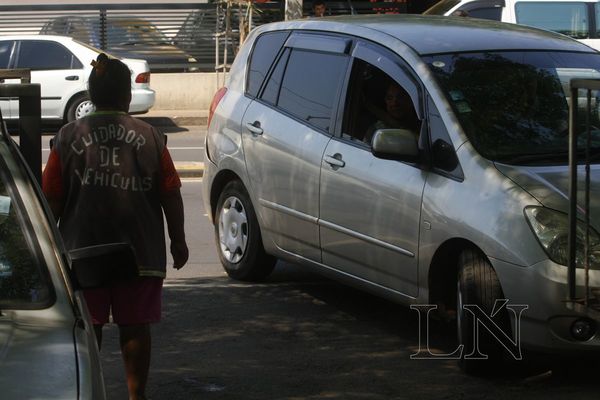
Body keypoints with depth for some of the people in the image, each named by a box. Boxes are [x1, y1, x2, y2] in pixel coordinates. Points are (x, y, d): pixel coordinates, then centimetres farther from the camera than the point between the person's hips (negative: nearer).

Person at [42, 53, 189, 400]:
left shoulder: (69, 137, -2)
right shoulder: (150, 137, -2)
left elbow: (52, 199, -2)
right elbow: (171, 195, 0)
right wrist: (178, 241, 10)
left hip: (83, 252, 0)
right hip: (140, 253, 0)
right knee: (135, 326, 7)